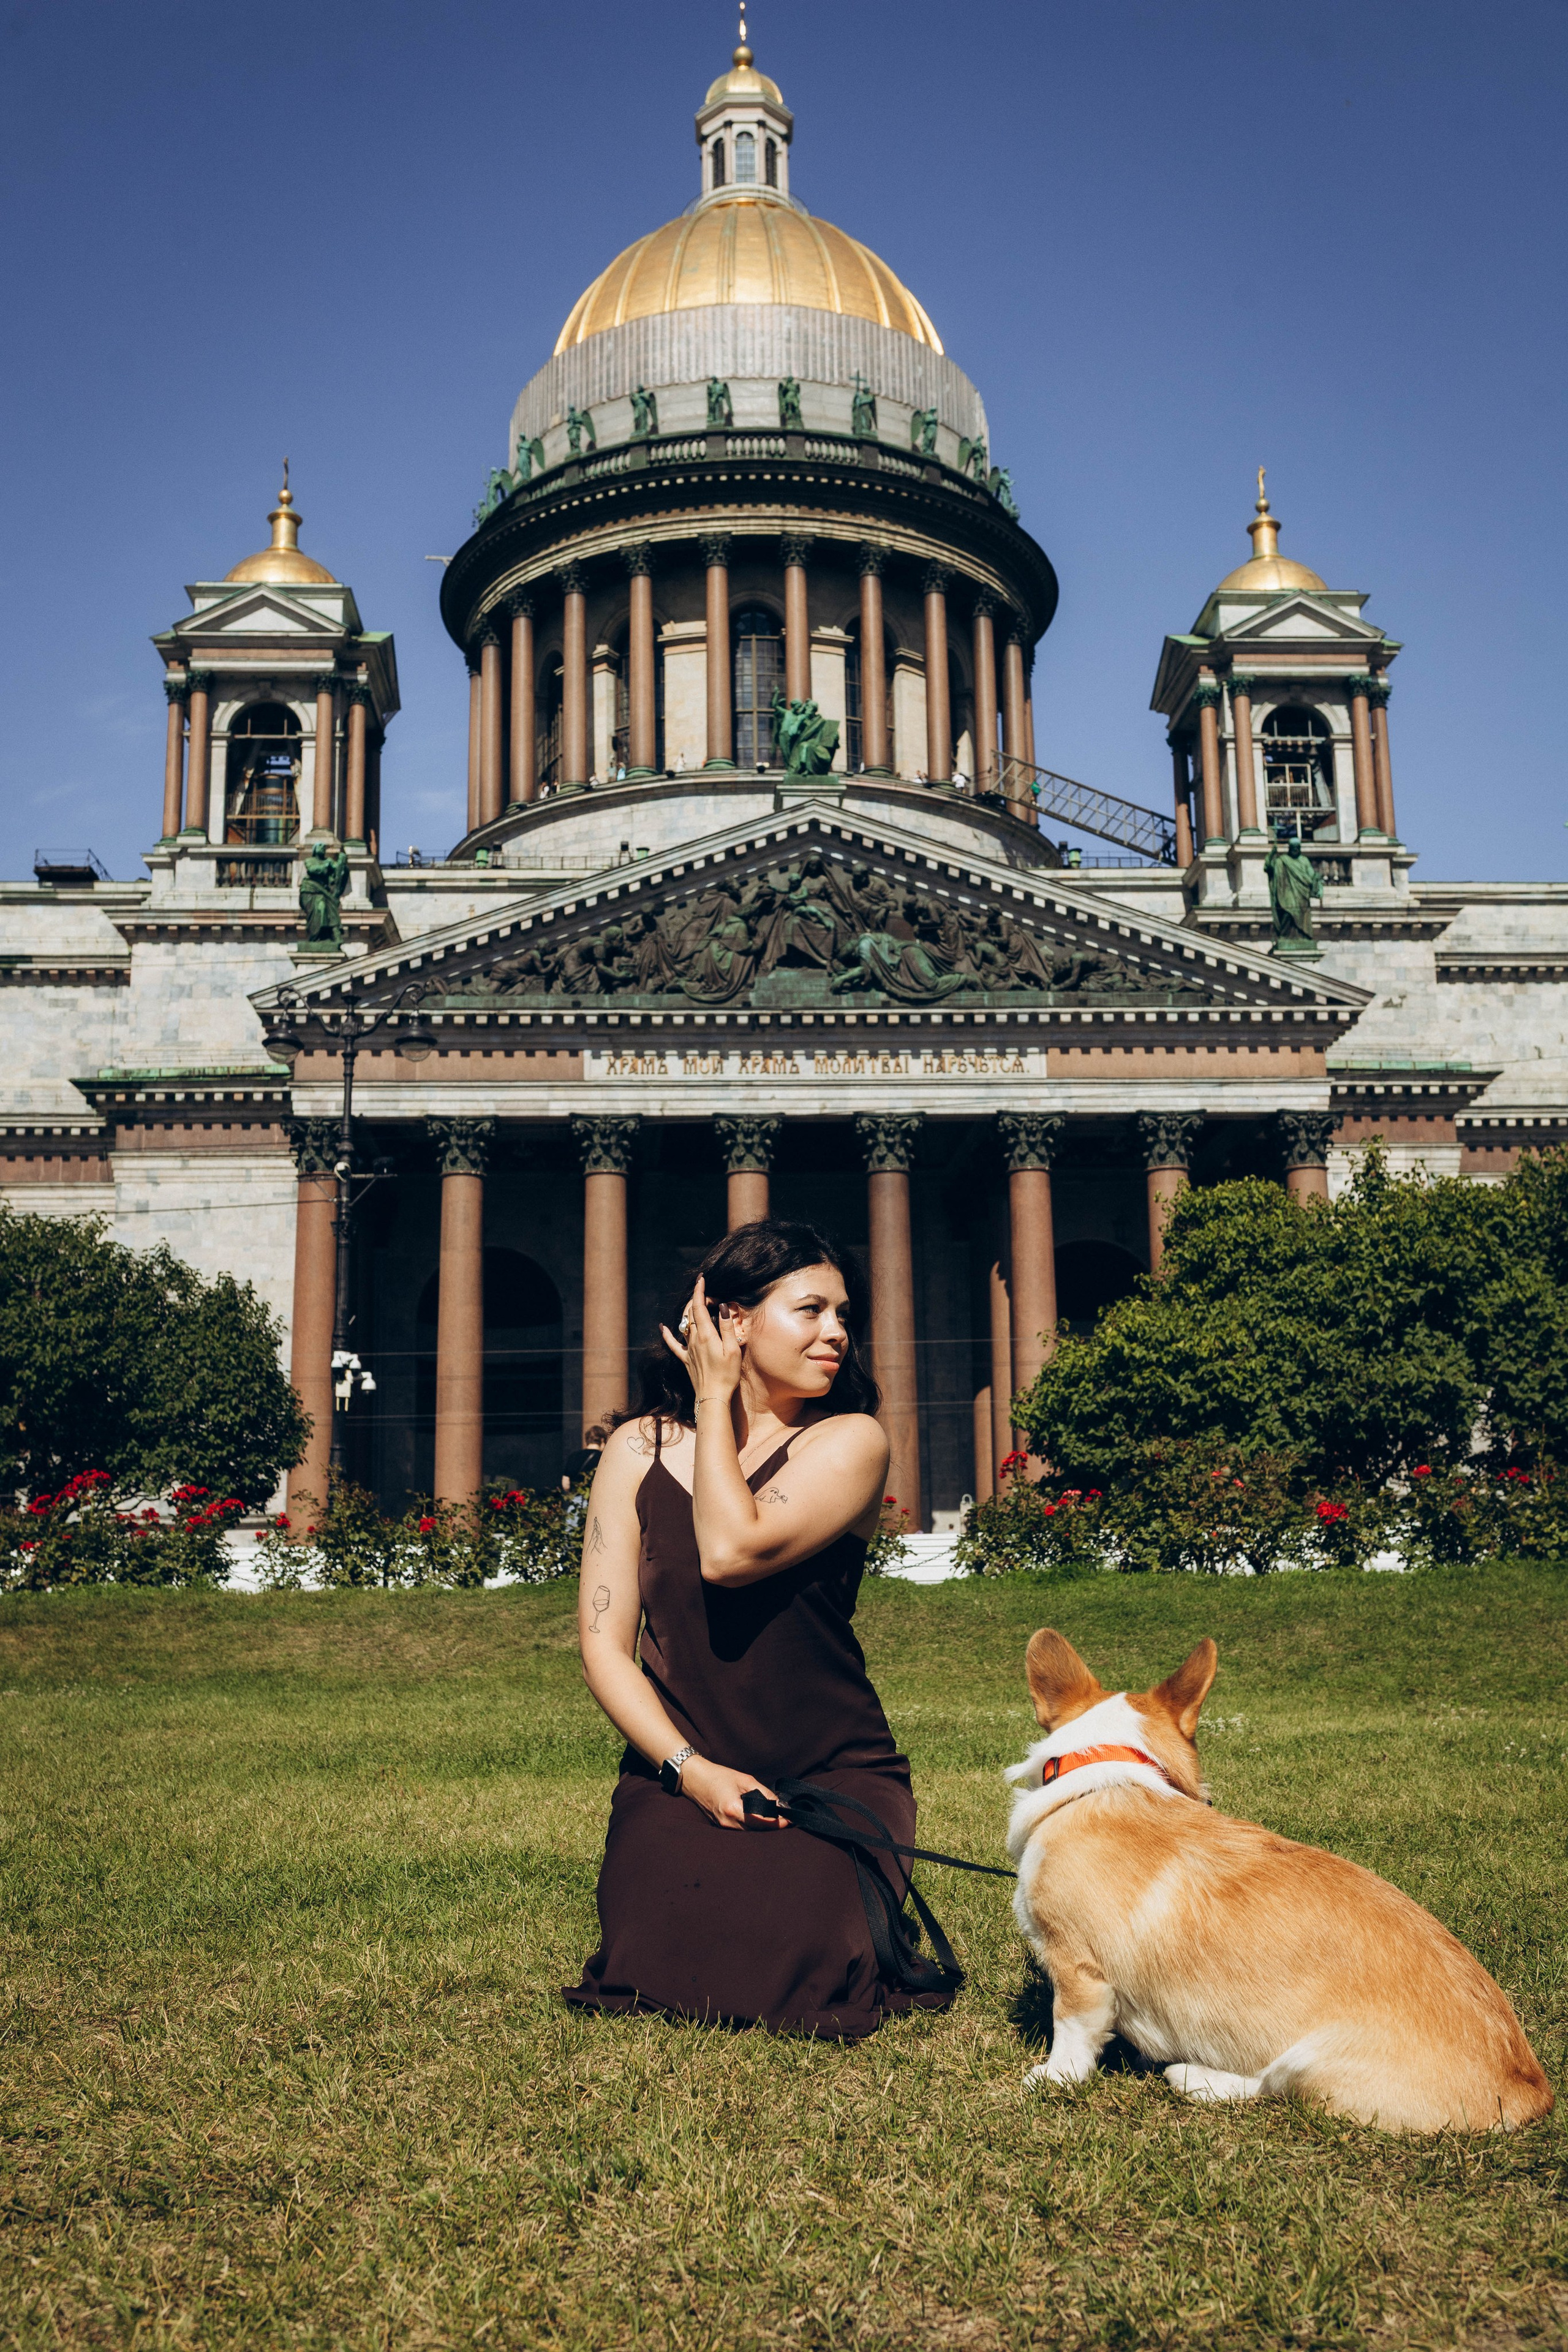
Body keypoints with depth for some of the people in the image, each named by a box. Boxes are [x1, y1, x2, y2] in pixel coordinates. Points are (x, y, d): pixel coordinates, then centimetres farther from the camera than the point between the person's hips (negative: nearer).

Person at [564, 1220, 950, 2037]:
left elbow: (730, 1553, -22)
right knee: (663, 1967, -21)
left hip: (835, 1772, -1)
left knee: (791, 1969, -23)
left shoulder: (848, 1441, -4)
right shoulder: (640, 1449, 3)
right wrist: (692, 1770, -13)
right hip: (679, 1769, 1)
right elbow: (604, 1642, 1)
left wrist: (715, 1402, -10)